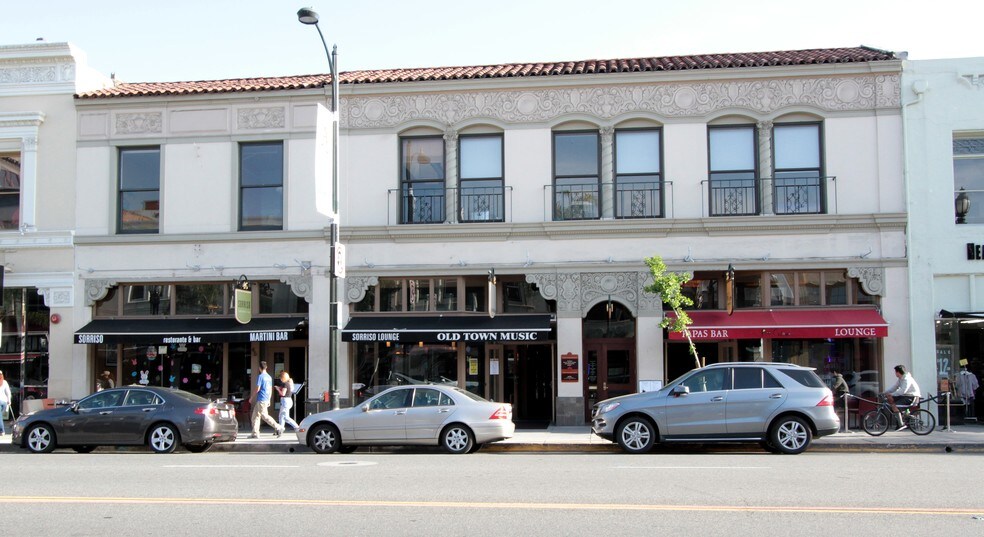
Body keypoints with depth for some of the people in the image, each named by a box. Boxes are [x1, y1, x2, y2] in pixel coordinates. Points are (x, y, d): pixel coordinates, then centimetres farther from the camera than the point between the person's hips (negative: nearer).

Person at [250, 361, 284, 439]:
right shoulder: (269, 377, 13)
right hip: (266, 399, 9)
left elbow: (257, 389, -15)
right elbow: (270, 390, 17)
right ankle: (255, 433, 9)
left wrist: (252, 397, -3)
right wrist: (269, 400, 22)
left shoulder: (260, 377, -12)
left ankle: (278, 428, -10)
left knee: (264, 416, -7)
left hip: (261, 400, -9)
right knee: (255, 415, 12)